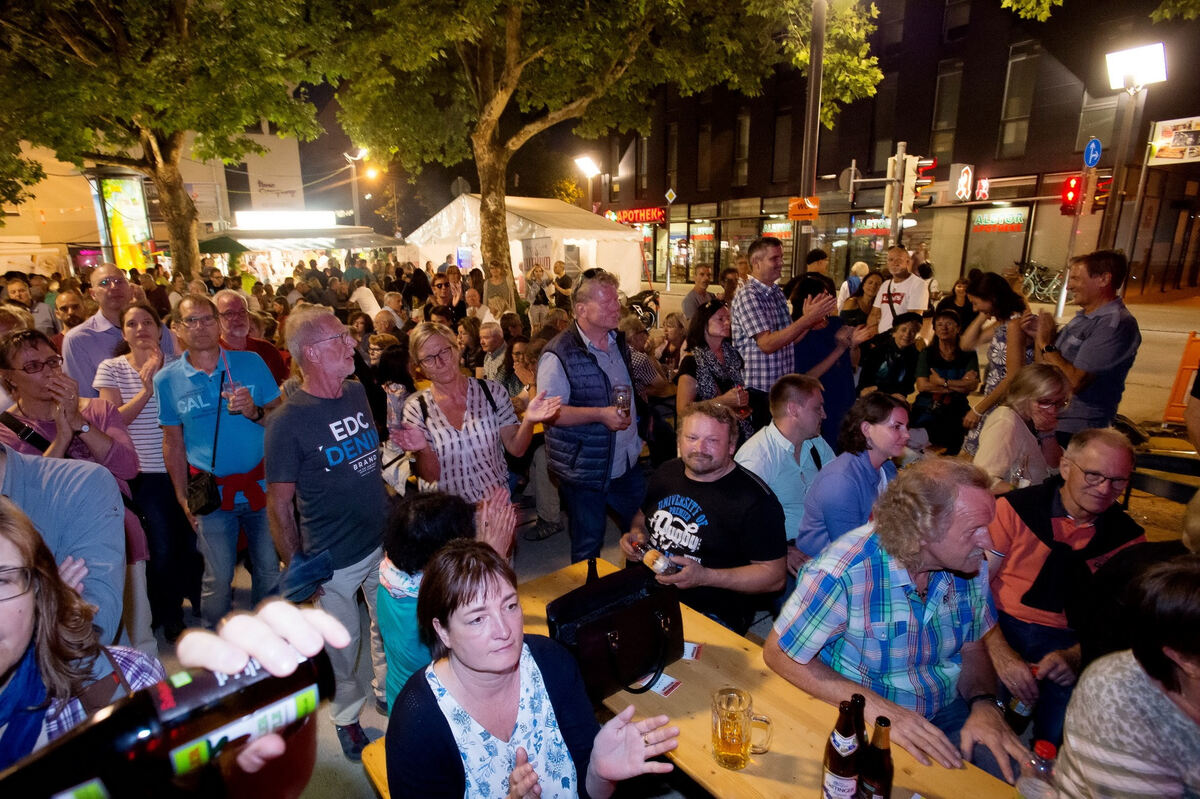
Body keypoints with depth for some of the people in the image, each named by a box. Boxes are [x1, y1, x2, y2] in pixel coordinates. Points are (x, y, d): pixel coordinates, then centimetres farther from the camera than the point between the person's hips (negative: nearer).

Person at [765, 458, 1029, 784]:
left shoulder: (969, 563, -8)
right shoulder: (844, 572, -28)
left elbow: (972, 647, 7)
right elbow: (778, 653, -20)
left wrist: (985, 704, -14)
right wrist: (880, 709, -27)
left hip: (948, 713, 5)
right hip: (862, 721, -5)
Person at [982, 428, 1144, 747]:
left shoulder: (1128, 537, 8)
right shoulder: (1015, 508, -3)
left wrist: (1075, 655, -14)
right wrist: (1001, 653, -18)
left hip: (1071, 642, 3)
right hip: (1002, 627, -2)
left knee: (1061, 731, -25)